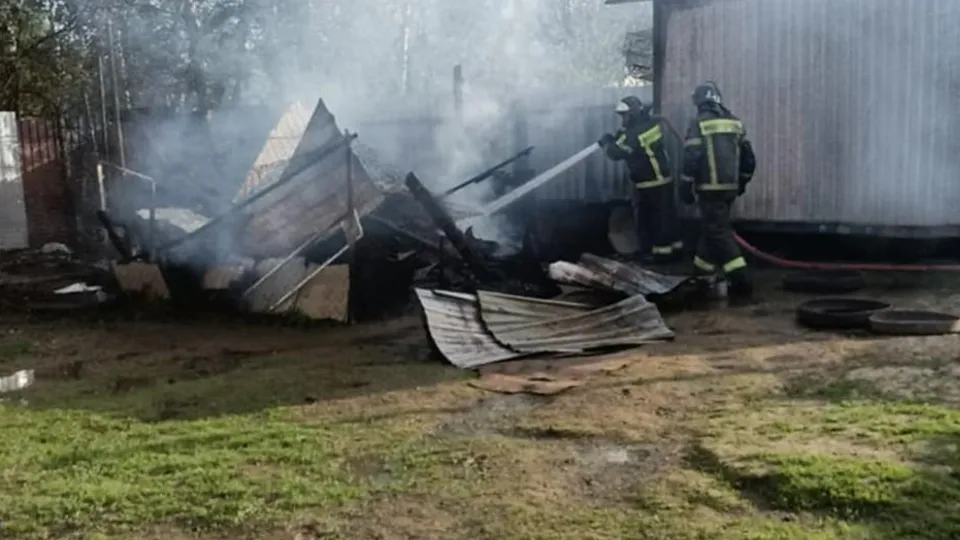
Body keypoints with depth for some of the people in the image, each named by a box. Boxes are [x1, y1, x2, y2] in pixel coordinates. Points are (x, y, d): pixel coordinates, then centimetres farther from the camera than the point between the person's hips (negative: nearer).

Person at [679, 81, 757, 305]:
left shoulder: (699, 124, -7)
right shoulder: (735, 123, 12)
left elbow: (691, 159, -13)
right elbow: (749, 159, 14)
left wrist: (686, 188, -6)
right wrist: (741, 182, 26)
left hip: (710, 189, -7)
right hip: (730, 188, 7)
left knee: (719, 234, -7)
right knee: (711, 230, 19)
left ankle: (741, 282, -16)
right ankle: (702, 276, 29)